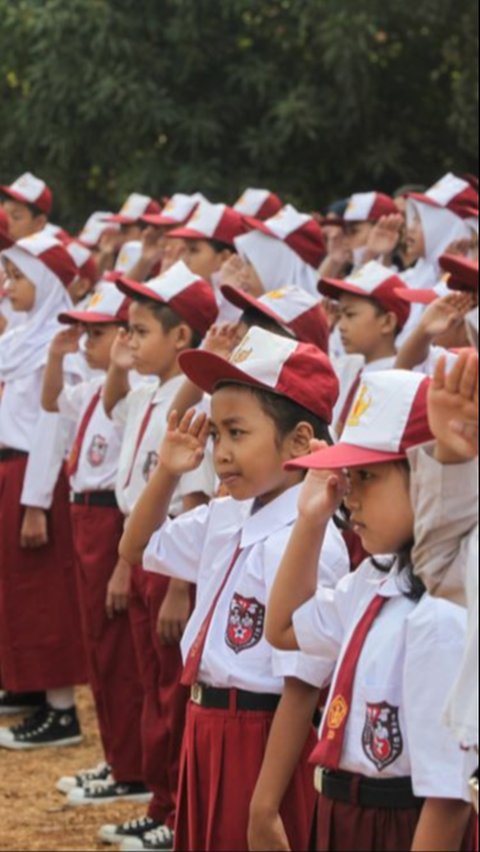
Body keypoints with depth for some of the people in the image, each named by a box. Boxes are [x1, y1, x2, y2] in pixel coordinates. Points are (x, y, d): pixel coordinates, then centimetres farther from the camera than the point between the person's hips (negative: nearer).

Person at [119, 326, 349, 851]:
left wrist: (266, 807, -22)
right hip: (206, 734, 9)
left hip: (263, 744, -9)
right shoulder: (224, 519, 5)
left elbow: (301, 688, -22)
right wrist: (166, 472, 8)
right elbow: (137, 549, 25)